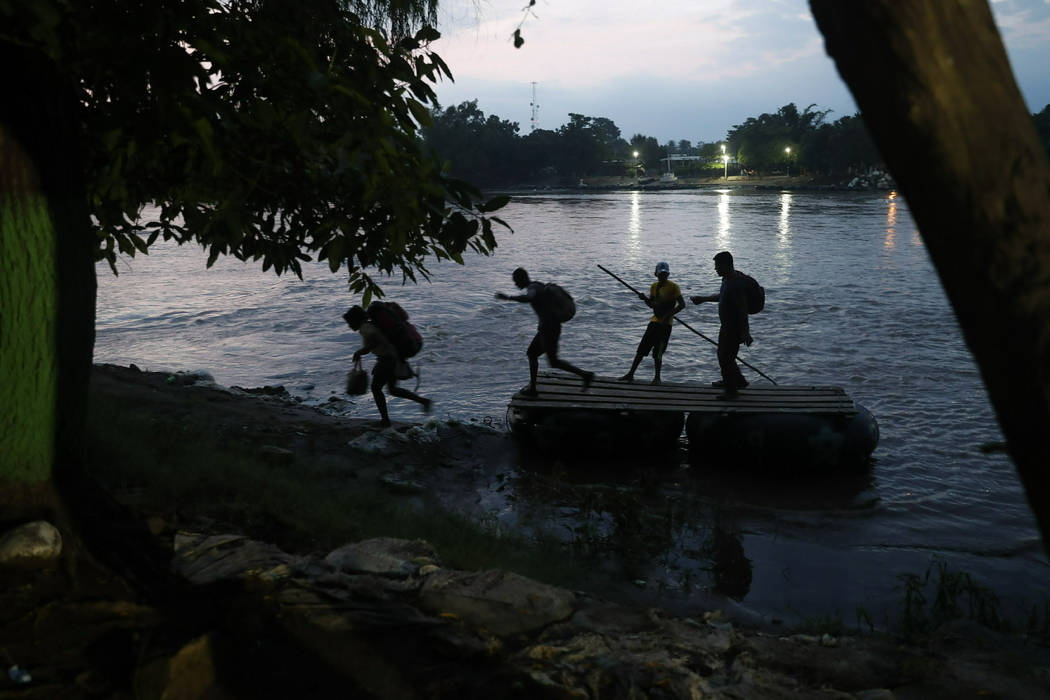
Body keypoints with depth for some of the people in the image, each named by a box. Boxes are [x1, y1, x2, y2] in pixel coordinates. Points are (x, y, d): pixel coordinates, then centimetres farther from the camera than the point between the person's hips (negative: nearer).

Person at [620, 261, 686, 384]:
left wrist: (668, 315, -22)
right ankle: (630, 374, 9)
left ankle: (657, 377, 8)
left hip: (666, 323, -6)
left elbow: (682, 304, -14)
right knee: (642, 348, 4)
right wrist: (645, 298, -2)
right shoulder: (654, 286, 9)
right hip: (654, 321, 6)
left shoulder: (673, 287, -9)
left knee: (657, 352, -6)